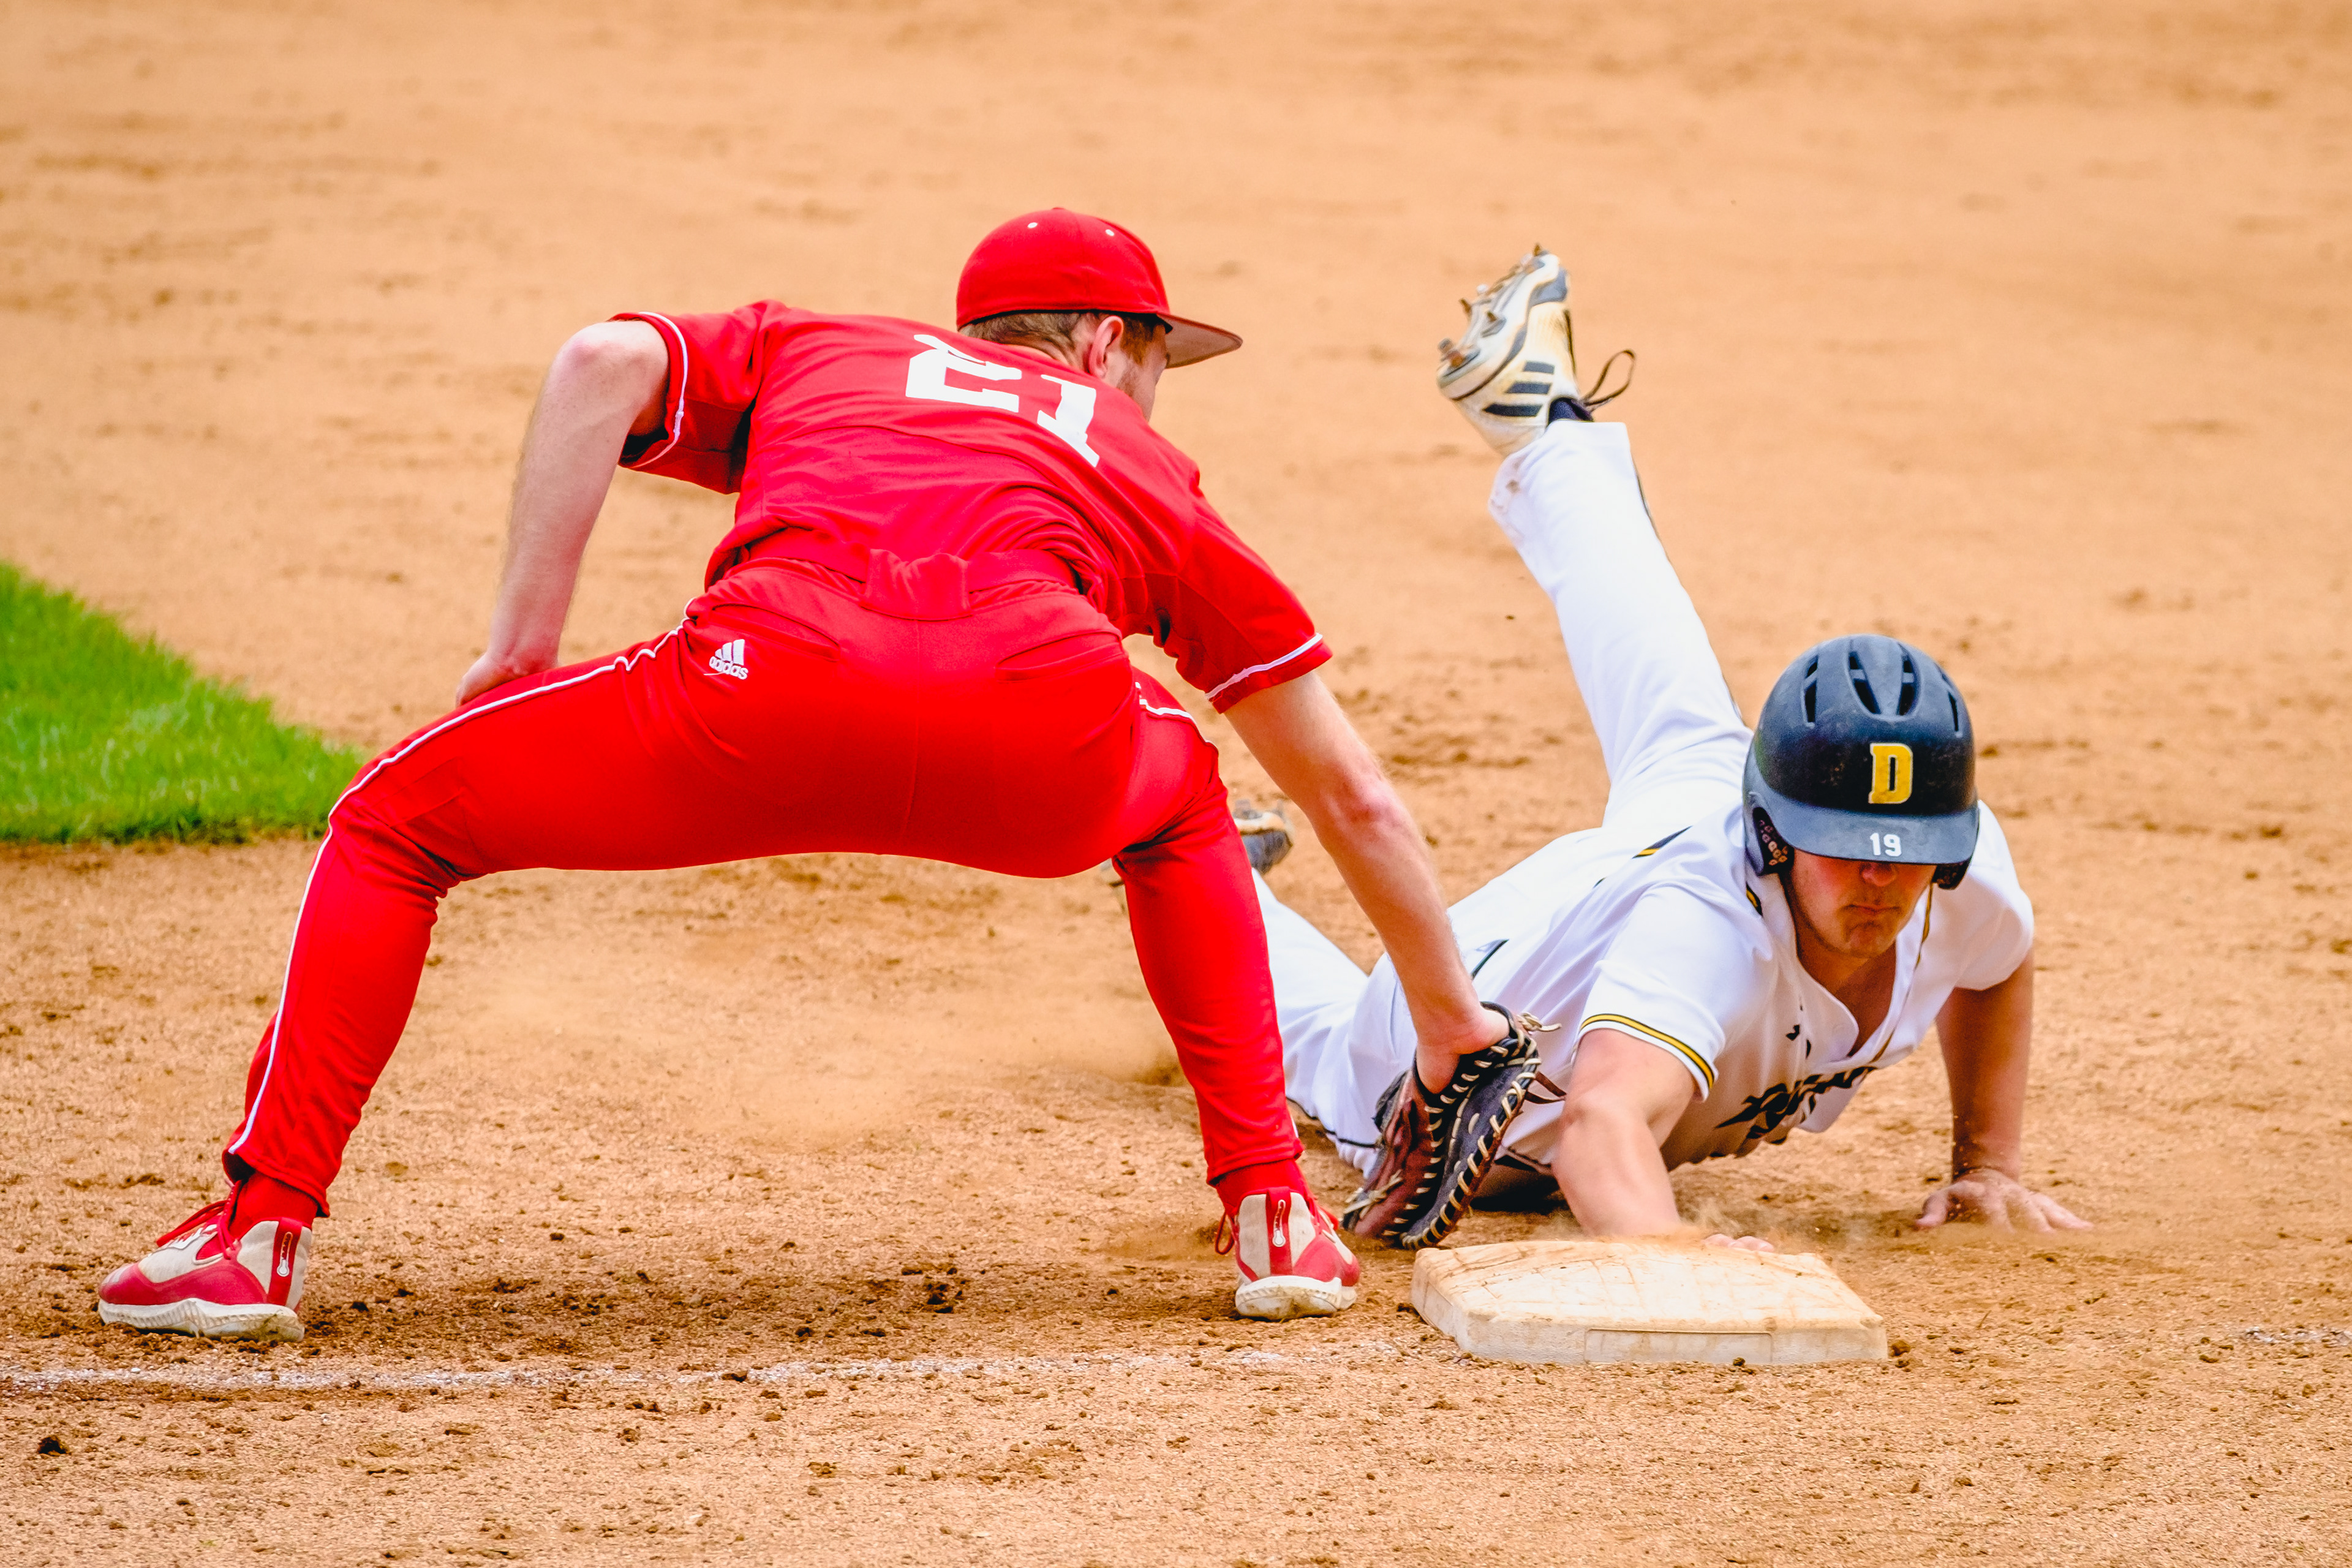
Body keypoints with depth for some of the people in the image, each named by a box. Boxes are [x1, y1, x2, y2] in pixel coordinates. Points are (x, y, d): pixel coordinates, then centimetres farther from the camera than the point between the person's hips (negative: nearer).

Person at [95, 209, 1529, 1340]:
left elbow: (604, 363, 14)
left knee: (395, 825, 21)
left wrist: (522, 653, 14)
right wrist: (1459, 1031, 52)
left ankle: (263, 1233, 7)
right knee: (1182, 805, 38)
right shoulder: (1151, 473, 39)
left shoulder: (807, 348, 38)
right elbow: (1354, 798, 41)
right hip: (1045, 727, 1)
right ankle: (1276, 1215, 28)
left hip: (777, 682, -1)